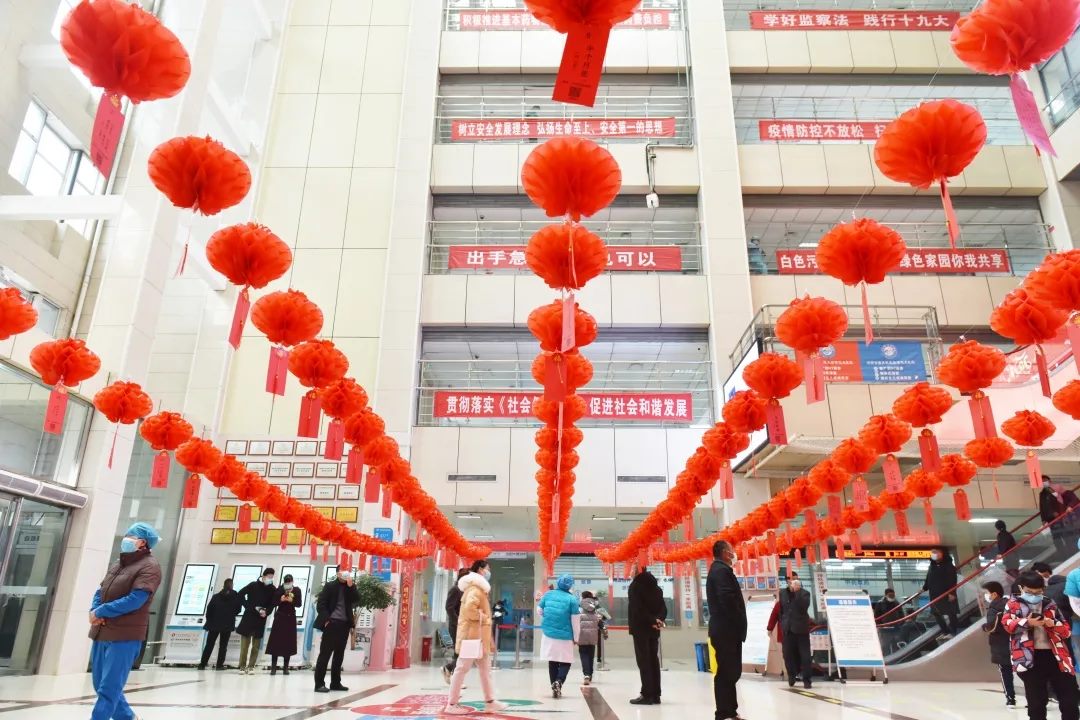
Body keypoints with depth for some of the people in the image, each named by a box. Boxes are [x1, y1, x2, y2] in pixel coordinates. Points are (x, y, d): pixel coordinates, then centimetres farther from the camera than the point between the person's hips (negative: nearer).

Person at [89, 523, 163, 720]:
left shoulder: (149, 567, -12)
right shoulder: (118, 563, 16)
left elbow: (134, 600, -19)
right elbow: (101, 591, 17)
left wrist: (100, 612, -13)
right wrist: (94, 611, -4)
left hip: (125, 636, -9)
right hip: (101, 633, 9)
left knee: (108, 689, -6)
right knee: (101, 686, 18)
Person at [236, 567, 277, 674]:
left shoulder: (272, 589, -1)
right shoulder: (253, 585, -5)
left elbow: (272, 604, 3)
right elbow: (241, 594, 0)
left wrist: (266, 612, -15)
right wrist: (249, 607, -6)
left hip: (261, 619, 1)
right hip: (248, 617, -1)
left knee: (256, 645, 5)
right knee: (245, 643, 2)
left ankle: (251, 666, 12)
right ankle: (242, 666, 9)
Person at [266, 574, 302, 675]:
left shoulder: (297, 590, -4)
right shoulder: (279, 590, -6)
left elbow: (300, 604, -5)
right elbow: (274, 603, -4)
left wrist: (292, 601, -23)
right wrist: (280, 600, -23)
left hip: (291, 617, 1)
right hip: (280, 617, 0)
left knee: (288, 642, 2)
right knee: (276, 641, -4)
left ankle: (285, 667, 9)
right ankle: (273, 667, 2)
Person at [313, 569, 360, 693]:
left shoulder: (350, 587, 12)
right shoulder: (330, 586, 1)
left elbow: (357, 601, -1)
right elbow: (320, 604, -4)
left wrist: (351, 586, -9)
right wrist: (326, 619, -13)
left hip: (344, 624, 5)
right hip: (332, 623, -5)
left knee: (339, 655, 9)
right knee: (325, 654, -4)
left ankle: (335, 683, 16)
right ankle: (319, 684, -1)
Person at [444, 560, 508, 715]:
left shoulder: (478, 588, 19)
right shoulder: (476, 588, -14)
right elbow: (469, 609, -30)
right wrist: (484, 617, -16)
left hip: (479, 637, 11)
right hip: (472, 636, -10)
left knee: (485, 670, 12)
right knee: (462, 668, -4)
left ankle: (490, 702, 17)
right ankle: (452, 704, 2)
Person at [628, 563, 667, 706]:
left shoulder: (634, 586, -8)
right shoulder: (655, 587, 13)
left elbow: (638, 608, -18)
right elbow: (663, 607, 6)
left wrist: (652, 621, -15)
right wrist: (659, 620, -9)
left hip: (640, 627, -7)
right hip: (654, 629, 7)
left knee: (643, 661, -5)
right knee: (653, 660, 9)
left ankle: (647, 694, -8)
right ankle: (655, 695, 10)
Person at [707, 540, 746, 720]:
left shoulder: (716, 570, 19)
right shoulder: (722, 570, -14)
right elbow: (728, 599, -23)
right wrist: (739, 623, -14)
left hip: (725, 629, 10)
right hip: (727, 629, -10)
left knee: (730, 671, 14)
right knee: (726, 672, -6)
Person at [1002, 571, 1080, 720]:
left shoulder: (1050, 604, 15)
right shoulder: (1013, 603, 6)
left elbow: (1066, 631, 14)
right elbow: (1006, 623, -9)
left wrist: (1054, 624, -6)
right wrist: (1026, 623, -23)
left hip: (1055, 656, 3)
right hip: (1030, 658, -3)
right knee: (1036, 702, 4)